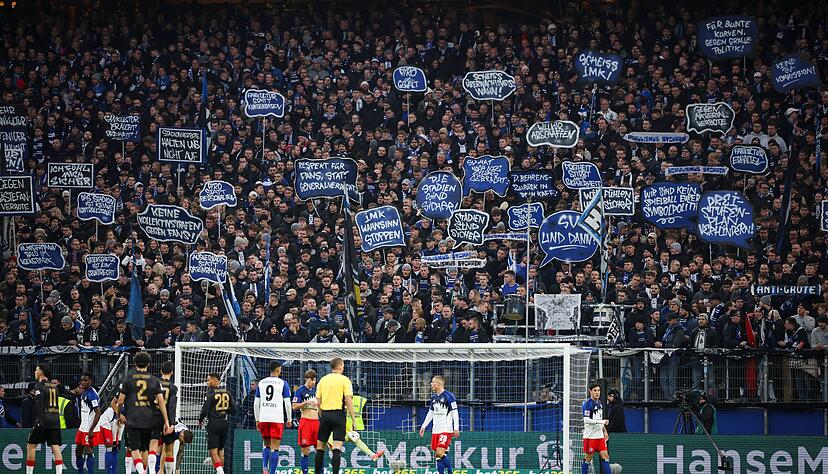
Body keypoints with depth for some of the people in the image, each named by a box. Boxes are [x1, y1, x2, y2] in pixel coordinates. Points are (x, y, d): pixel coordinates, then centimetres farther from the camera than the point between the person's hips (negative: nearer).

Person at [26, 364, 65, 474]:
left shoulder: (39, 385, -6)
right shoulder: (54, 385, 16)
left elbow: (39, 404, -16)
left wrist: (39, 420, -21)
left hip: (44, 420, -6)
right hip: (55, 421, 6)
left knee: (30, 446, 6)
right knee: (55, 447, -1)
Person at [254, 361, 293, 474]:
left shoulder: (261, 383, 10)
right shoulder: (283, 384, -1)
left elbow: (256, 403, 11)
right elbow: (287, 403, -2)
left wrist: (257, 420, 18)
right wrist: (289, 419, 8)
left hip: (263, 418, 4)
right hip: (277, 419, -3)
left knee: (267, 445, 18)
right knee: (275, 448, -1)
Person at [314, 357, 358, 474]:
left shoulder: (323, 380, 10)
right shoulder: (344, 380, -3)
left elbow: (318, 402, 10)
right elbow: (348, 401, -9)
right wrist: (354, 420, -6)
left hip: (325, 414, 4)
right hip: (338, 414, -4)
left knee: (320, 448, 10)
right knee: (337, 448, -8)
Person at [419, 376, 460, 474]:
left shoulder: (449, 396, -7)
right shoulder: (434, 397, 14)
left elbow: (455, 413, -8)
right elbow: (430, 413, 23)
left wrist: (456, 428, -13)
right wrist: (423, 426, 20)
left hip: (446, 430, -7)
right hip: (435, 430, 7)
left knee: (440, 453, -18)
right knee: (437, 455, 4)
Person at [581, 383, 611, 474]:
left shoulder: (599, 402, 13)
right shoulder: (587, 403, -13)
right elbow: (586, 420, -21)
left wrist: (605, 431, 21)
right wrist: (602, 422, -22)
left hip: (599, 435, 8)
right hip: (590, 435, -8)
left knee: (605, 456, 2)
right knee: (588, 458, -1)